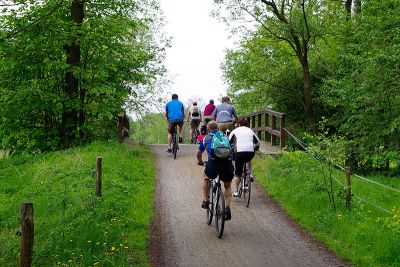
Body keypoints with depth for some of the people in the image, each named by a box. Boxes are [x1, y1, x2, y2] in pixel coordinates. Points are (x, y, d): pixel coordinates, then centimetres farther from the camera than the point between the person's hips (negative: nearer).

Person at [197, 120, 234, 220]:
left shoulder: (206, 138, 19)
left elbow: (199, 153, 31)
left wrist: (200, 161, 52)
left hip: (214, 162, -2)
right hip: (227, 163, 2)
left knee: (205, 178, 30)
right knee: (227, 187, 23)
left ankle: (205, 201, 21)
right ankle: (227, 208, 7)